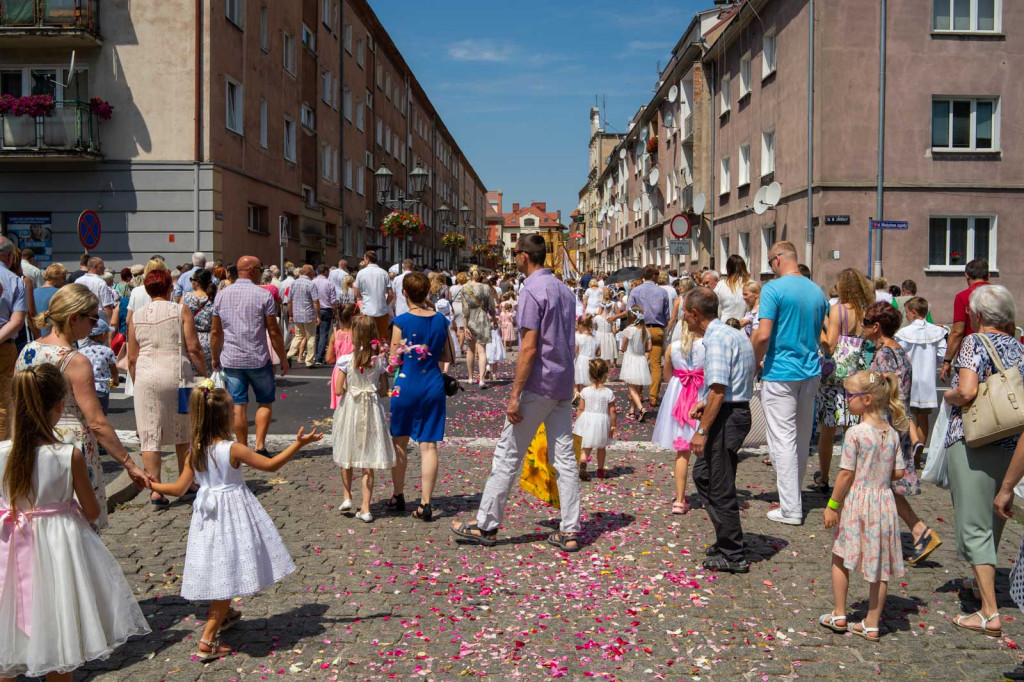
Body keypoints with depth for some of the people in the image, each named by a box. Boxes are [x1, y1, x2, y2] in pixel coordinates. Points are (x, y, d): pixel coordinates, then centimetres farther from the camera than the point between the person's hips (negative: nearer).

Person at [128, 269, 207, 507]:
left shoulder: (137, 317, 7)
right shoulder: (181, 311, -1)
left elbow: (132, 359, 9)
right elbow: (193, 349, -7)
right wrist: (205, 374, 3)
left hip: (146, 377, 1)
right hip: (176, 375, -1)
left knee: (149, 436, 3)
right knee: (183, 432, 16)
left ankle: (155, 491, -1)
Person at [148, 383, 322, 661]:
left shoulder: (194, 454, -3)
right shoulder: (233, 450, -19)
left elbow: (179, 489, 2)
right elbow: (271, 465, -11)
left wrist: (150, 484, 20)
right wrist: (299, 444, -5)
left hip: (208, 516, 6)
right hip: (233, 515, -6)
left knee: (219, 571, 25)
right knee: (228, 575, 2)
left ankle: (222, 615, 47)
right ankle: (207, 643, 2)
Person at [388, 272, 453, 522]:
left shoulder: (402, 321, -10)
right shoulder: (440, 320, 2)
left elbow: (394, 358, -6)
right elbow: (448, 356, 9)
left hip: (406, 386, -2)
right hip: (434, 386, 2)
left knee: (399, 442, 15)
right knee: (428, 445, 2)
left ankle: (398, 497, 26)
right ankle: (425, 504, -1)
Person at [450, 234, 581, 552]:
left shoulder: (532, 290, -14)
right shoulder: (565, 290, 13)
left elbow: (529, 348, -19)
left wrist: (514, 396, -17)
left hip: (537, 386, -8)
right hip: (564, 385, 8)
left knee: (508, 456, 2)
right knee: (564, 457, 8)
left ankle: (486, 526, 11)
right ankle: (570, 532, 10)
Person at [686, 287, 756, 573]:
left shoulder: (717, 339, -17)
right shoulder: (735, 334, 14)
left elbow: (719, 389, -24)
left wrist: (702, 430, -22)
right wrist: (705, 404, 16)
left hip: (725, 417, -10)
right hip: (738, 410, 10)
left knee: (720, 488, 1)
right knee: (702, 475, 20)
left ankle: (733, 557, 12)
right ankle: (727, 542, 28)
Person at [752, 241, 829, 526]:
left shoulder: (774, 289, -13)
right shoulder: (817, 291, 9)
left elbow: (763, 335, -20)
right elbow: (821, 336, 17)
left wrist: (753, 362, -4)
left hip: (781, 373, -7)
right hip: (810, 372, 7)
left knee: (783, 440, -2)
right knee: (802, 438, 17)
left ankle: (791, 509, 0)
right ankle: (794, 495, 30)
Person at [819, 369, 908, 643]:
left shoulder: (855, 432, -16)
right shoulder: (892, 433, 2)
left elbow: (846, 474, -15)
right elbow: (898, 472, 4)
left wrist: (832, 505, -8)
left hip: (856, 500, -5)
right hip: (884, 502, 5)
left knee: (840, 559, 13)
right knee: (879, 566, 11)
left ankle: (839, 615, 20)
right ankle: (872, 624, 18)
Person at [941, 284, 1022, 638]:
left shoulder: (974, 342, -9)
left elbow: (967, 391, -21)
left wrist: (948, 396, -2)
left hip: (971, 440, -7)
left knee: (974, 525, -4)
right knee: (993, 518, 22)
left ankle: (990, 613, -6)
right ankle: (982, 581, 40)